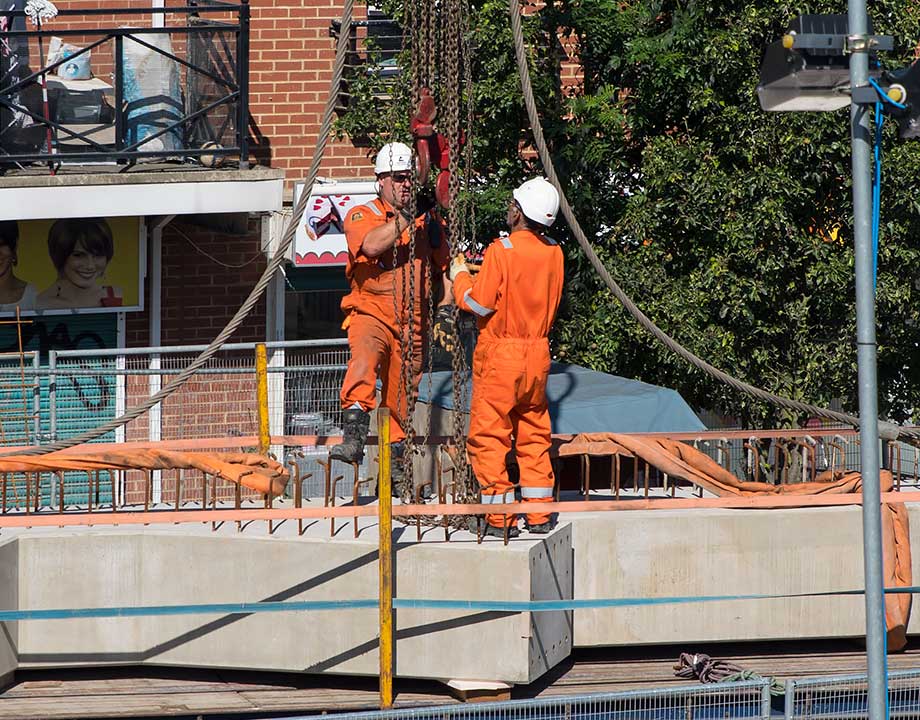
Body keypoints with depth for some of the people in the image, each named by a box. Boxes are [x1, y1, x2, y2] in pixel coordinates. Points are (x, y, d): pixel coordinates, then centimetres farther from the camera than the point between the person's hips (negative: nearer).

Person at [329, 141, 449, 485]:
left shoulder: (427, 219, 10)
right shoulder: (362, 215, -1)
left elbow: (444, 264, 19)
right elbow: (370, 245, -24)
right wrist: (406, 218, -26)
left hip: (411, 322, 4)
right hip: (371, 312, -4)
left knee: (401, 392, 9)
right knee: (365, 356, -33)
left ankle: (394, 458, 26)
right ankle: (353, 436, -46)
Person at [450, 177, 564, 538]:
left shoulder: (502, 251, -15)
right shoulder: (553, 252, 3)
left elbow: (479, 303, -15)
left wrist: (461, 277, 5)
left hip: (501, 353, -6)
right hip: (538, 352, 6)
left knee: (489, 435, 1)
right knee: (534, 434, 14)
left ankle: (500, 517, -2)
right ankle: (539, 514, 14)